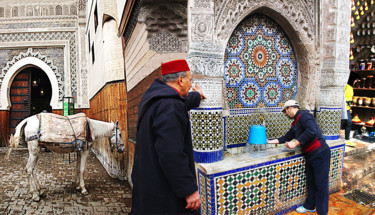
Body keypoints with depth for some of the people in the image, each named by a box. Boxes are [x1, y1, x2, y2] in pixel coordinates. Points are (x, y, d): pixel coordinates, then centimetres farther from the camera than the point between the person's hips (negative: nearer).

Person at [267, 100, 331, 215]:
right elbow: (286, 138, 25)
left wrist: (295, 143, -22)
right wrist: (270, 141, 22)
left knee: (321, 185, -1)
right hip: (309, 155, 9)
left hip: (320, 154, -9)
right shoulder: (295, 124, 17)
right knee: (311, 183, 18)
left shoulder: (303, 115, -12)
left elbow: (311, 131, -27)